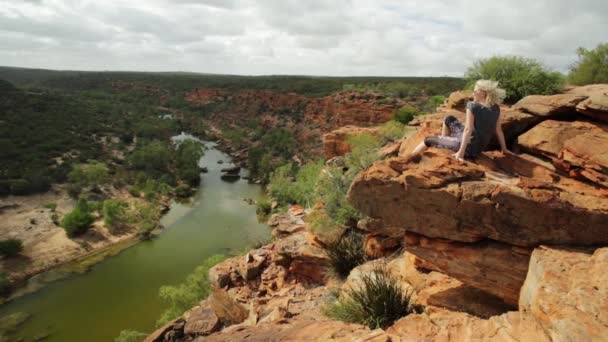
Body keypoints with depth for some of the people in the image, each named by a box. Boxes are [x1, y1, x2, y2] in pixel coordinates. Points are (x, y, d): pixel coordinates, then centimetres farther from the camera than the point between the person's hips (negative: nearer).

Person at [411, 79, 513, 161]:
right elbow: (498, 130, 3)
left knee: (429, 139, 9)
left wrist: (461, 151, -24)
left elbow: (468, 130, -24)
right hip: (479, 148, 7)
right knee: (449, 119, 21)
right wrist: (504, 149, 12)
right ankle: (443, 144, 35)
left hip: (468, 147, -7)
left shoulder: (472, 106, -19)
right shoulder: (496, 108, 0)